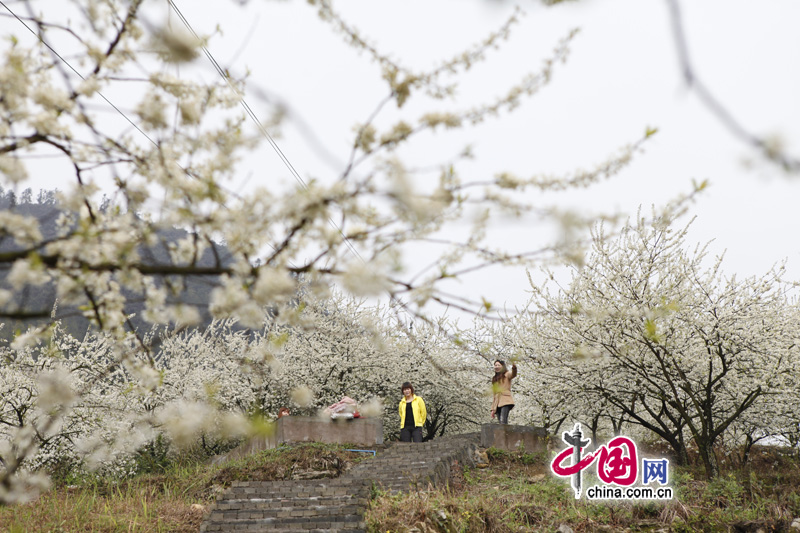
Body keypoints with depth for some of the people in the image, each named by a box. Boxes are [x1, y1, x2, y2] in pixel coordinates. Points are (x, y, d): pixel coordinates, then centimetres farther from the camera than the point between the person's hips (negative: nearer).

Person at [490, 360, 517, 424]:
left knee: (503, 420, -23)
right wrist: (493, 409, 16)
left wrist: (514, 368, -40)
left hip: (505, 402, -6)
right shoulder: (494, 379, 26)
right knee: (500, 422, -7)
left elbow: (513, 375, -17)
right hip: (497, 403, 6)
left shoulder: (507, 375, 9)